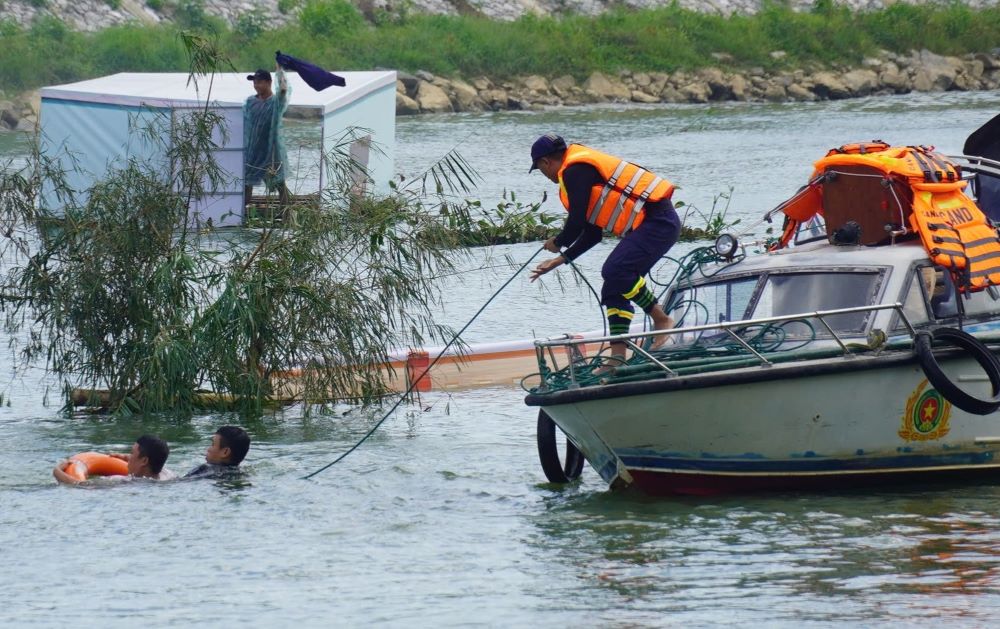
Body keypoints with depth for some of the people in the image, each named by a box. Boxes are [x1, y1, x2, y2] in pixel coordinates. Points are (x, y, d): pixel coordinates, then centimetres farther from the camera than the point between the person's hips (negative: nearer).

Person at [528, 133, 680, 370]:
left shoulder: (575, 171, -10)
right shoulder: (583, 169, 22)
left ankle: (661, 319, -8)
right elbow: (593, 233, 26)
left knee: (616, 271, -24)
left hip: (657, 222, -10)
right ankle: (618, 357, 3)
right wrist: (561, 260, 28)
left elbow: (577, 222, -14)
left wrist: (558, 242, 7)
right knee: (614, 289, 8)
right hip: (656, 223, 10)